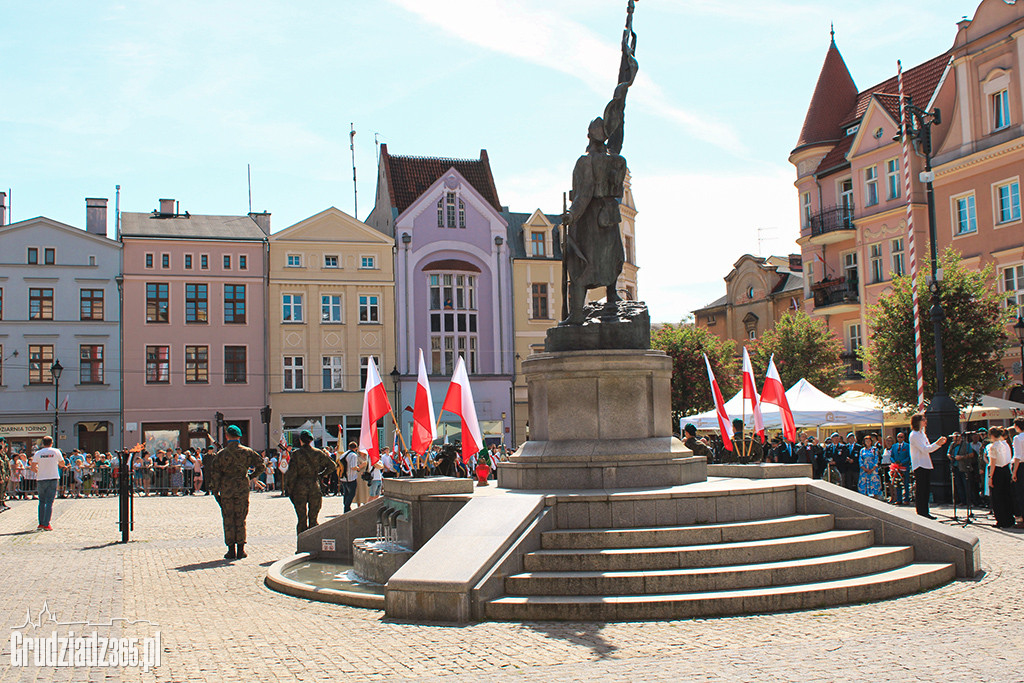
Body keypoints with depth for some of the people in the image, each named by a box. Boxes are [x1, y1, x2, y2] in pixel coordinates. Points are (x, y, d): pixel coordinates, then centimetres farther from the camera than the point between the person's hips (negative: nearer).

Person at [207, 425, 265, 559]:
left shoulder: (221, 454, -2)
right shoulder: (247, 452, 0)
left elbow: (215, 473, -4)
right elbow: (260, 465, 2)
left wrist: (215, 491, 1)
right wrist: (252, 476, 16)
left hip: (226, 490, -1)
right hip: (242, 489, 1)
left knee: (228, 519, 6)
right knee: (240, 519, 7)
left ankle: (231, 550, 6)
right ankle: (240, 549, 6)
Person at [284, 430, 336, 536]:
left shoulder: (296, 453, -4)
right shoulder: (318, 453, 2)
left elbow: (291, 473, -5)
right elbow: (331, 465, 7)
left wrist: (290, 490, 1)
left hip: (300, 487, -1)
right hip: (315, 487, 1)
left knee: (302, 519, 5)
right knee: (313, 519, 6)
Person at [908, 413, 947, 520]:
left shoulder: (922, 433, 17)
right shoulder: (914, 435, -12)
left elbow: (928, 449, 21)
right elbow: (924, 449, -19)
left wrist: (939, 443, 11)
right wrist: (937, 443, -24)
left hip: (926, 466, 9)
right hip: (919, 466, -9)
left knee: (926, 490, 11)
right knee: (920, 491, -5)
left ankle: (925, 512, 17)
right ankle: (920, 513, -1)